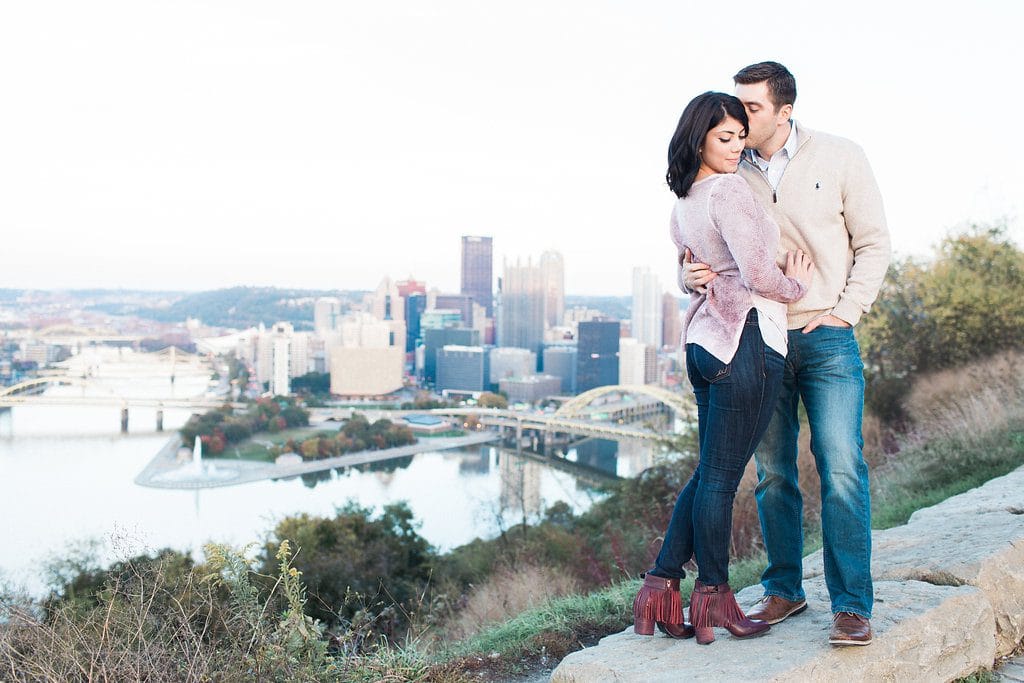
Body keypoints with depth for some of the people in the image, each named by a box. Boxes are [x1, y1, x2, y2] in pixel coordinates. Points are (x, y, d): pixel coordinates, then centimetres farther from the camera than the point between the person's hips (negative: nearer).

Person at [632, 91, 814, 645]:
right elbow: (757, 274, -17)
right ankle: (712, 603, 13)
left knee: (711, 472, 16)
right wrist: (795, 285, -1)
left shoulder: (683, 205, 15)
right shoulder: (729, 190, -12)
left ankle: (661, 587, 16)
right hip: (746, 340, -9)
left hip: (704, 340, 9)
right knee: (720, 477, 0)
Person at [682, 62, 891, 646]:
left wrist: (845, 312, -6)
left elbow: (874, 244, 4)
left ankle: (853, 605, 0)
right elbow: (693, 242, 10)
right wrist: (692, 274, -14)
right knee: (773, 474, 7)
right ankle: (784, 591, 20)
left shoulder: (840, 158, 0)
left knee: (842, 470, -7)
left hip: (826, 337, -2)